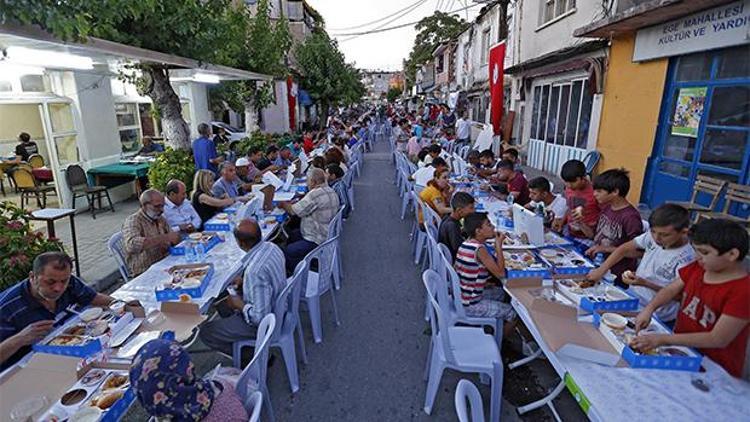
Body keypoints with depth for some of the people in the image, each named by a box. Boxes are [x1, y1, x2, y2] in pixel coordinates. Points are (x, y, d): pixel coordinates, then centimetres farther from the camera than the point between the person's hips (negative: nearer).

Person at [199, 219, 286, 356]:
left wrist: (239, 305, -15)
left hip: (264, 322, -9)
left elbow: (260, 316, -30)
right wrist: (244, 282, 4)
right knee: (222, 302, 24)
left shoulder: (254, 271, -36)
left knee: (205, 332, 3)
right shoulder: (271, 247, -9)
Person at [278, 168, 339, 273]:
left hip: (317, 241, -11)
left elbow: (294, 211, -18)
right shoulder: (331, 192, 6)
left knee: (287, 253, -10)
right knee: (292, 234, 24)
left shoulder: (315, 194, -25)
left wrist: (283, 204, 2)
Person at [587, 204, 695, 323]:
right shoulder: (652, 236, -7)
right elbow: (624, 249, 3)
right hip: (632, 295, 6)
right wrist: (601, 271, -5)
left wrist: (645, 283, -28)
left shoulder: (686, 259, -21)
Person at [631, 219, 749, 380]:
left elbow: (718, 339, -23)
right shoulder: (697, 268, -2)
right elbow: (671, 290, 7)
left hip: (712, 368, -6)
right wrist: (649, 309, -12)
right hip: (682, 346, 6)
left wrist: (663, 339, -28)